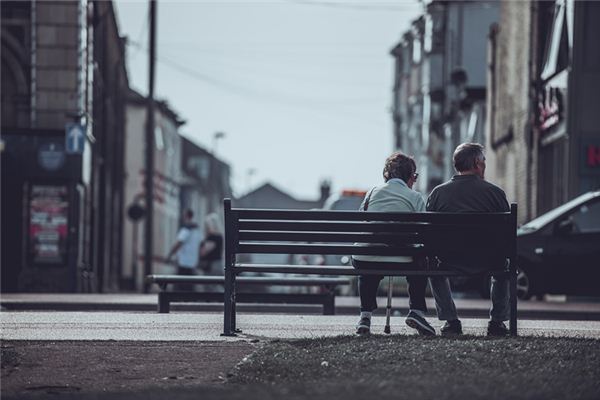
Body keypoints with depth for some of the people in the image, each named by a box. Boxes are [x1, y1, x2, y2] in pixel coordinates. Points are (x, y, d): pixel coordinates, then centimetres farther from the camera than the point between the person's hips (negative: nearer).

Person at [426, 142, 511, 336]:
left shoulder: (438, 192, 4)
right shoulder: (495, 192, 1)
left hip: (450, 262, 0)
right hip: (487, 262, 0)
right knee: (505, 265, 35)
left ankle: (450, 321, 25)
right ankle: (497, 322, 27)